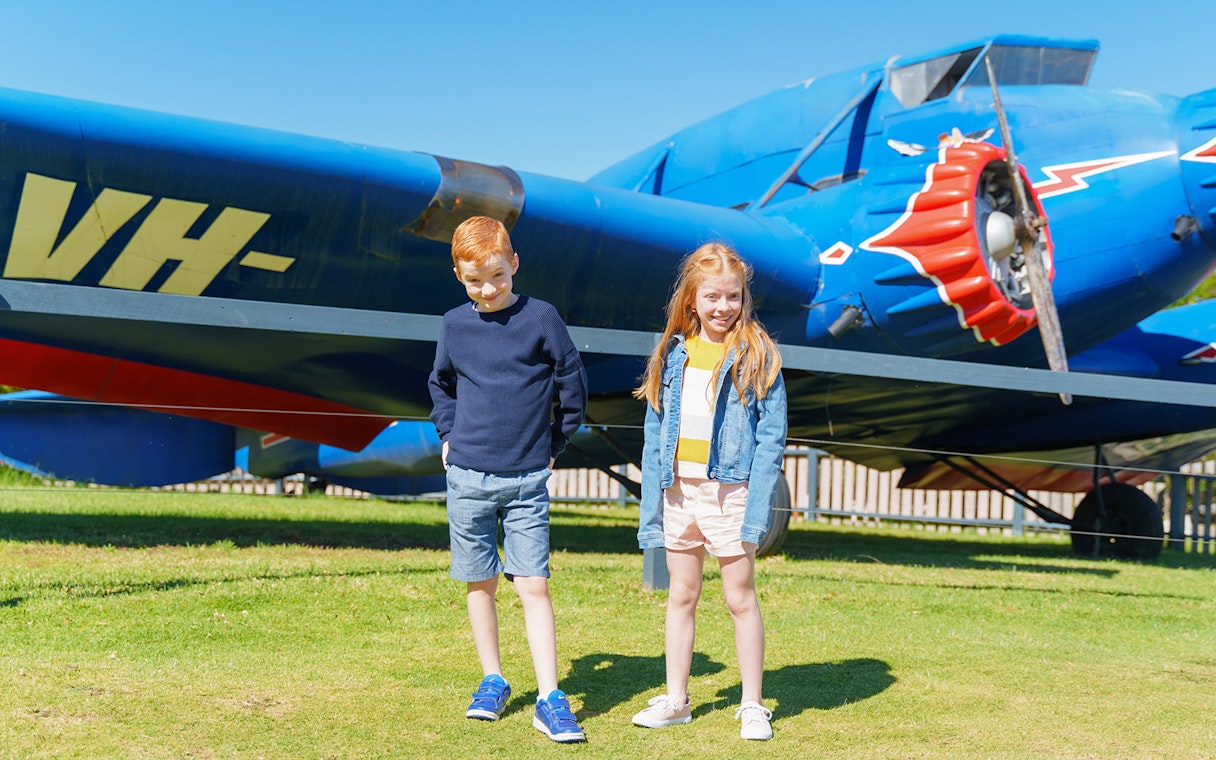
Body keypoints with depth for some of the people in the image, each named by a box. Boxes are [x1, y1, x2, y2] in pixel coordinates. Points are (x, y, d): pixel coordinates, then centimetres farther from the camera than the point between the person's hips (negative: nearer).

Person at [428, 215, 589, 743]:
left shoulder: (540, 318, -5)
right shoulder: (455, 325, 4)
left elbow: (572, 384, 3)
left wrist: (553, 445, 6)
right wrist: (450, 435, 11)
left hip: (527, 481, -3)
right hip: (468, 478, 3)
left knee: (534, 586, -6)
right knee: (480, 583, 10)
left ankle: (550, 699, -3)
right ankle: (492, 680, 24)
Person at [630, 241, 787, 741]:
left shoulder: (757, 356, -5)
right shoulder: (672, 354, 6)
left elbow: (771, 437, -8)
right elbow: (654, 433, 9)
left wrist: (757, 511, -15)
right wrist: (650, 505, 4)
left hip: (729, 490, -4)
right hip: (678, 489, 4)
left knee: (740, 597, 4)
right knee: (681, 595, 13)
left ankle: (752, 704, 17)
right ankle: (675, 699, 23)